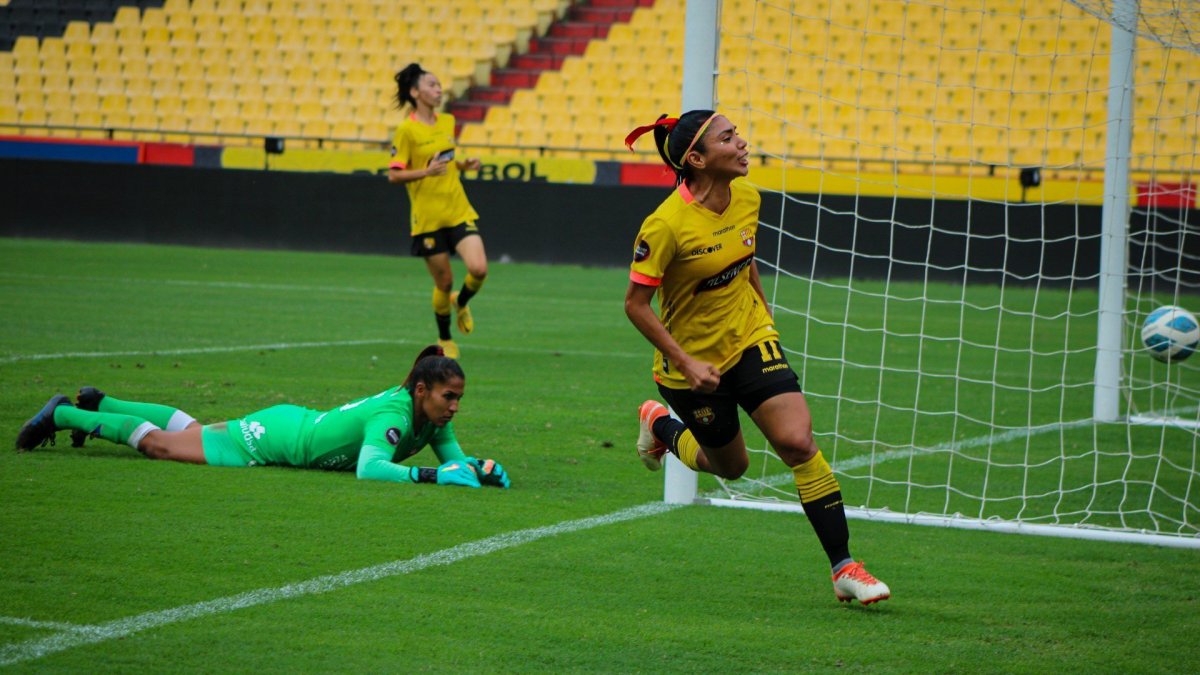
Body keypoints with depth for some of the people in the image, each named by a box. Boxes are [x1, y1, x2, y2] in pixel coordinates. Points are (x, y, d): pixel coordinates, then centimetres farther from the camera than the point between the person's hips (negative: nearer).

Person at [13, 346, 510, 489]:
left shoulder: (433, 417, -11)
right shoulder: (394, 415, -35)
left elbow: (452, 456, 0)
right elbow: (369, 468, -48)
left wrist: (479, 468, -21)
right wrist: (431, 476, -51)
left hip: (299, 425, 8)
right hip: (278, 436, -8)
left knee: (191, 430, 28)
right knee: (160, 443, 7)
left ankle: (98, 404, 46)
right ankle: (64, 416, 23)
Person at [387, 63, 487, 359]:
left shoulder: (448, 121, 9)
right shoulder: (406, 130, -9)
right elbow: (393, 175, -10)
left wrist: (463, 165, 4)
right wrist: (427, 172, -24)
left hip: (459, 211, 4)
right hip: (427, 218, -4)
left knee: (479, 269, -14)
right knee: (444, 282, 3)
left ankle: (461, 303, 20)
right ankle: (445, 340, 27)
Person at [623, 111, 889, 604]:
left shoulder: (746, 198, -6)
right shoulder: (666, 225, -25)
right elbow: (635, 304, -18)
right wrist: (685, 363, -20)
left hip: (751, 340, 4)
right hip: (693, 361, -4)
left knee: (797, 441, -14)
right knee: (730, 466, 13)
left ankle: (843, 567, -8)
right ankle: (661, 425, 45)